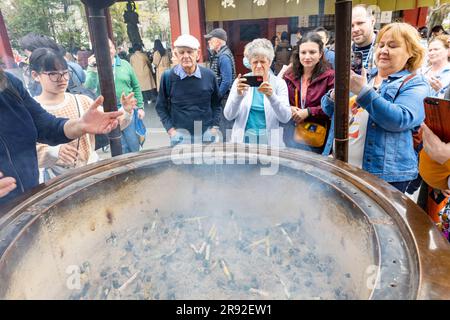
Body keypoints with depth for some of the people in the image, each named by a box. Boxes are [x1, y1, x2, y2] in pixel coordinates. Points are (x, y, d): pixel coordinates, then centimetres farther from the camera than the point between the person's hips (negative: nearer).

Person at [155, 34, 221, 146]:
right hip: (180, 135, -2)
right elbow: (161, 106, 2)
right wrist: (170, 129, -6)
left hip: (206, 134, 2)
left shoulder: (209, 75, -1)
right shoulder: (168, 76, -6)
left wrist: (214, 126, 1)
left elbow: (216, 103, 9)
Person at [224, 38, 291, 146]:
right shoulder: (241, 81, 1)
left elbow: (285, 118, -10)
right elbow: (228, 116, -6)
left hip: (270, 141, 0)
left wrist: (271, 96, -25)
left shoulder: (279, 83, 0)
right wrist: (238, 95, -23)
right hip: (243, 140, 0)